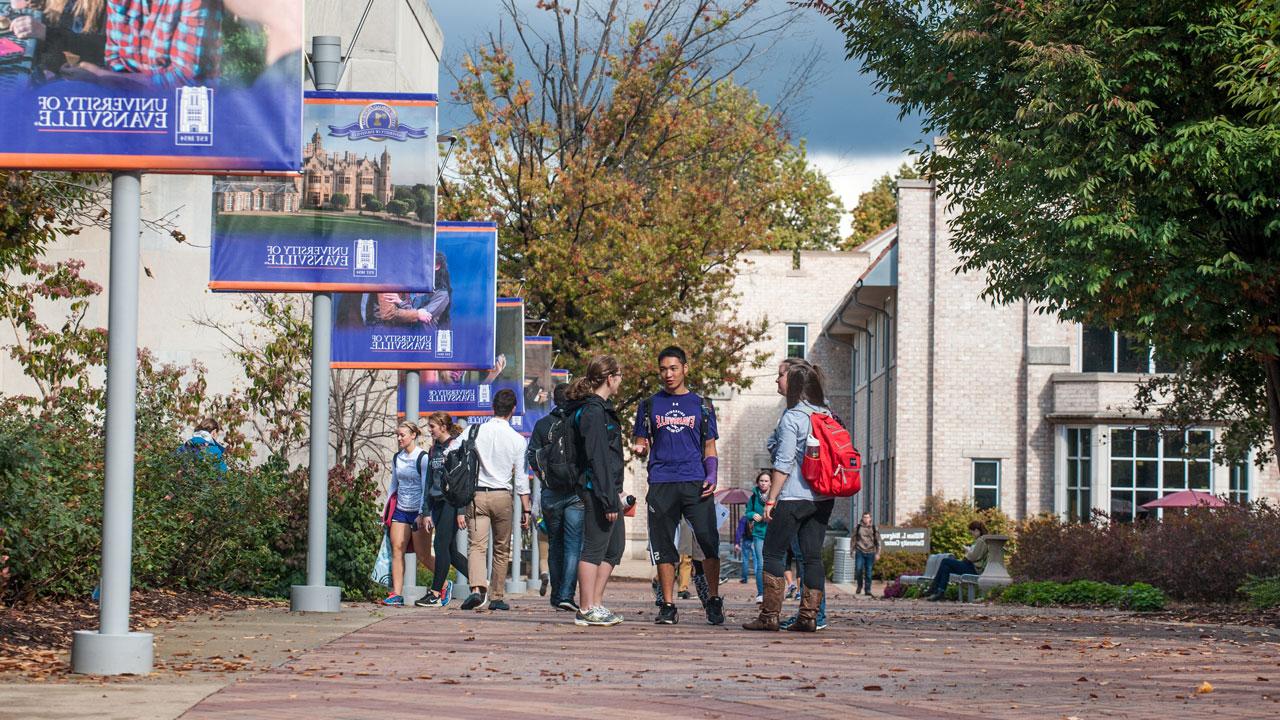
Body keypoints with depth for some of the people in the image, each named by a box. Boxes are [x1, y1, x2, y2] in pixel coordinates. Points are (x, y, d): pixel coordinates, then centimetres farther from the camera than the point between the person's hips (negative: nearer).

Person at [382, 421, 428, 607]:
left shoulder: (423, 458, -8)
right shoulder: (397, 458, 11)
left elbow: (426, 488, -10)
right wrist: (386, 508, 15)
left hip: (418, 510, -6)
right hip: (400, 509, 6)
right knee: (397, 549, -7)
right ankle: (397, 594, -11)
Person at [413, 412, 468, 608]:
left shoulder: (457, 446, -6)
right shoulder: (434, 450, 16)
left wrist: (461, 511, -16)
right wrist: (426, 513, 14)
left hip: (452, 502, -8)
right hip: (437, 503, 8)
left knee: (441, 545, -12)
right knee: (450, 550, 5)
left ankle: (436, 593, -10)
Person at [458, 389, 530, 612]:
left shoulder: (475, 432, -1)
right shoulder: (517, 440, -2)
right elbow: (521, 477, -1)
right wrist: (526, 509, 5)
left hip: (477, 494, 0)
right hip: (502, 495, 0)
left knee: (477, 546, -6)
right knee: (502, 550, 13)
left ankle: (477, 589, -29)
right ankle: (496, 597, 16)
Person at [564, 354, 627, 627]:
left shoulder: (602, 407, 17)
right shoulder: (594, 411, -15)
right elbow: (598, 459, -20)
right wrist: (609, 500, -22)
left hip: (608, 489, 11)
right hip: (597, 489, -11)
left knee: (615, 547, 15)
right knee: (594, 548, -5)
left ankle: (595, 604, 19)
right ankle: (587, 609, -1)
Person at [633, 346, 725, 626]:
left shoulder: (701, 405, 14)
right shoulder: (649, 406, 14)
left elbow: (709, 447, 15)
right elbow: (642, 443, 16)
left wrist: (711, 477, -1)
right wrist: (640, 448, -9)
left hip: (696, 483, -1)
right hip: (661, 484, 1)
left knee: (709, 541, -10)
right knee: (663, 546, 0)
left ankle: (714, 601, 0)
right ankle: (667, 606, 6)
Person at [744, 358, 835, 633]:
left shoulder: (791, 417, -11)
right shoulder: (825, 413, 11)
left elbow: (784, 463, -14)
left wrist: (771, 499, -10)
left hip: (793, 497, -7)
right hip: (823, 497, 7)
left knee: (773, 553, 1)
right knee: (813, 556, 6)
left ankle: (770, 615, -3)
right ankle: (809, 616, 3)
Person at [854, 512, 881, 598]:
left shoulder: (874, 528, 6)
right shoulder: (858, 528, 6)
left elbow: (878, 541, 7)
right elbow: (853, 540, 12)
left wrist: (877, 553, 1)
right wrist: (852, 551, 7)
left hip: (870, 552, 0)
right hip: (860, 552, 0)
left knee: (868, 572, 1)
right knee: (858, 569, -12)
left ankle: (868, 590, 8)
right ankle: (860, 585, 13)